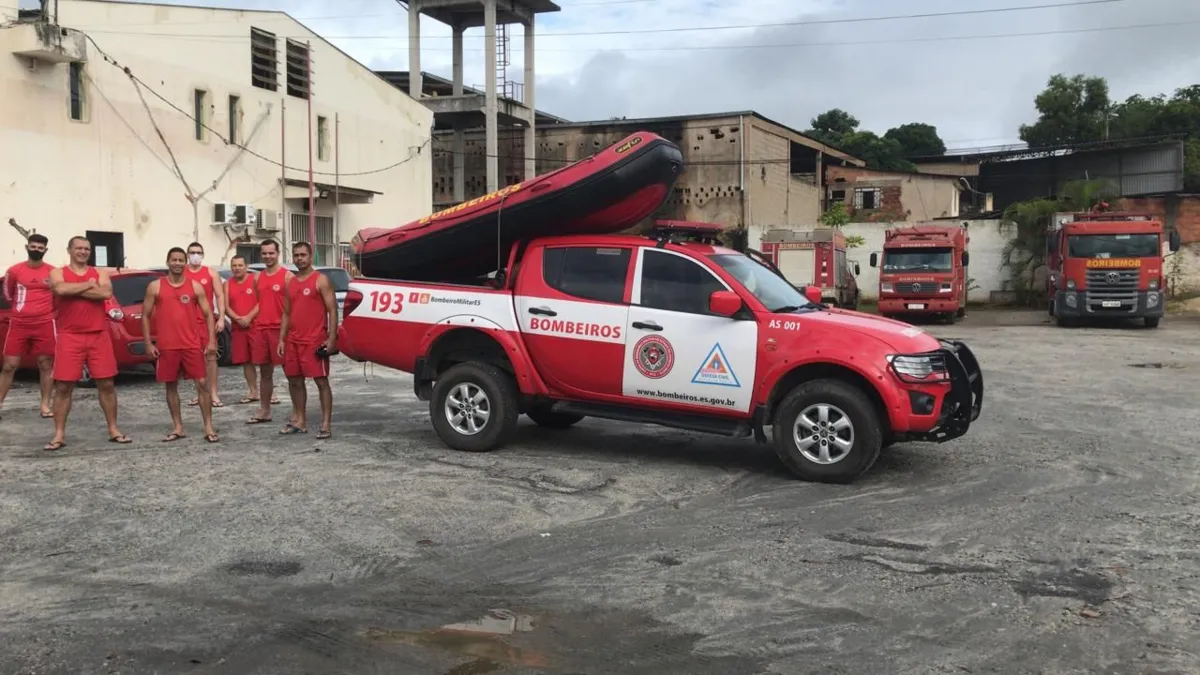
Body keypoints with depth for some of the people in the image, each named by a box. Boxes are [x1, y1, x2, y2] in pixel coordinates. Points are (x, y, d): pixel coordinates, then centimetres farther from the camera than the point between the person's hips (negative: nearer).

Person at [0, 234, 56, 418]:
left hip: (45, 324, 0)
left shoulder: (53, 272, 1)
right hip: (18, 324, 0)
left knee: (45, 364, 3)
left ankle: (45, 405, 9)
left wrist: (45, 309, 11)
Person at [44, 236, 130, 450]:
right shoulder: (58, 273, 6)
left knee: (106, 384, 4)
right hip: (69, 337, -1)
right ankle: (59, 435, 8)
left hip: (99, 336, 2)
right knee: (63, 387, 0)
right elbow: (61, 289, -18)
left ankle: (113, 430, 13)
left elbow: (106, 293, -12)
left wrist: (73, 290, -11)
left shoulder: (100, 273, 10)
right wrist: (89, 284, -8)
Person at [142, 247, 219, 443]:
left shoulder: (195, 286, 4)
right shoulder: (155, 287, 2)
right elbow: (145, 316, 5)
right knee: (171, 386, 7)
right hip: (166, 346, 0)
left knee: (202, 383, -3)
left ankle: (208, 427, 2)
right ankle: (177, 428, 17)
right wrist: (148, 343, -2)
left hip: (192, 345, 0)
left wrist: (211, 341, -5)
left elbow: (208, 314, 4)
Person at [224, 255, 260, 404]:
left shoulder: (255, 280, -1)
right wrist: (237, 319, -12)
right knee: (245, 361, 6)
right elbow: (226, 307, 5)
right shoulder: (228, 284, 10)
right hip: (237, 328, 4)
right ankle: (253, 392, 14)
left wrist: (249, 317, -17)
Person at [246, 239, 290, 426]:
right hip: (260, 329, 6)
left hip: (280, 329, -6)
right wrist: (252, 320, 8)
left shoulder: (287, 276, -6)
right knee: (264, 372, 13)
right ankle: (264, 411, 22)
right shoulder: (257, 277, 13)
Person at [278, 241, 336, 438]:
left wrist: (331, 338, -16)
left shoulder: (321, 280, -5)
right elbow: (287, 313, 18)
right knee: (294, 381, 11)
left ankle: (325, 424, -3)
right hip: (293, 341, 7)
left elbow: (332, 310, -9)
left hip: (315, 340, -7)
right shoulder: (290, 283, 15)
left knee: (321, 381, -4)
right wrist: (282, 339, 10)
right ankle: (299, 421, 22)